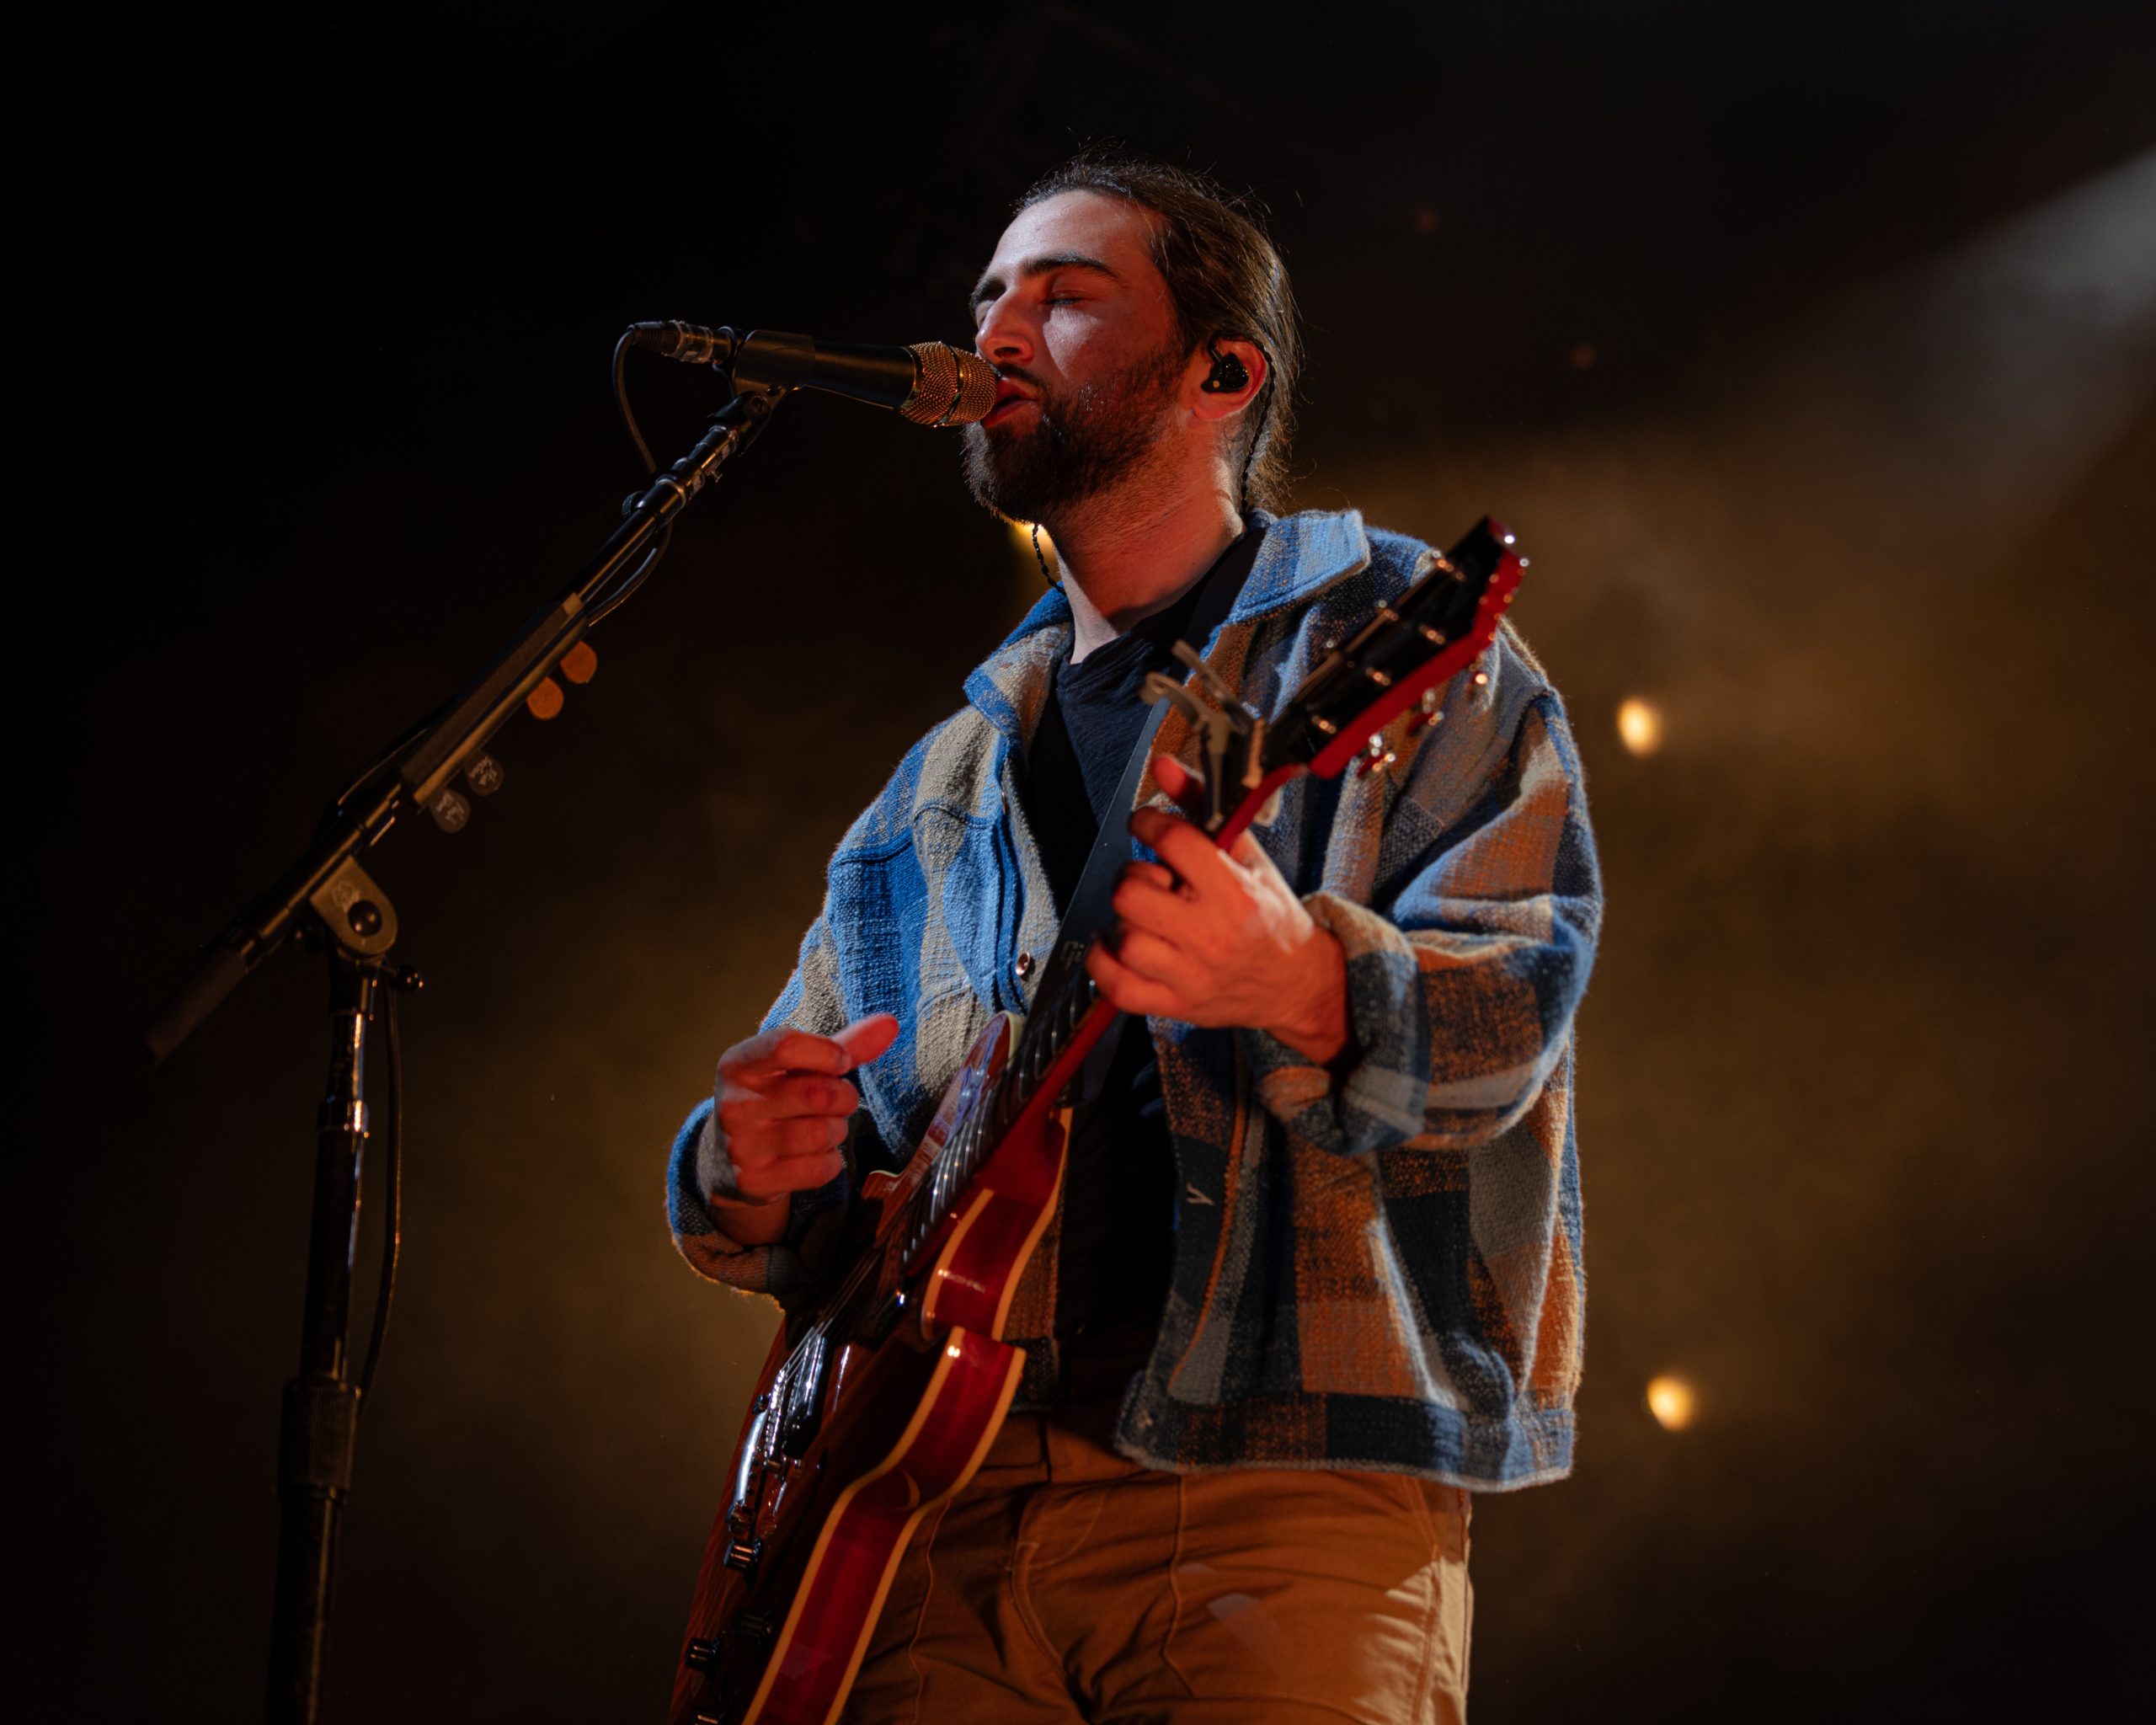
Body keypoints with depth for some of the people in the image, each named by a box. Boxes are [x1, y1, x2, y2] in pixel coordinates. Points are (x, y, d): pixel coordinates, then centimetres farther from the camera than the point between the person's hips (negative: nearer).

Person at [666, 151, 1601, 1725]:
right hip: (943, 1504, 5)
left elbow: (1521, 994, -9)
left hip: (1287, 1479, -4)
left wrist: (1303, 988, -29)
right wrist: (753, 1174, 0)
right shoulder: (943, 789, 23)